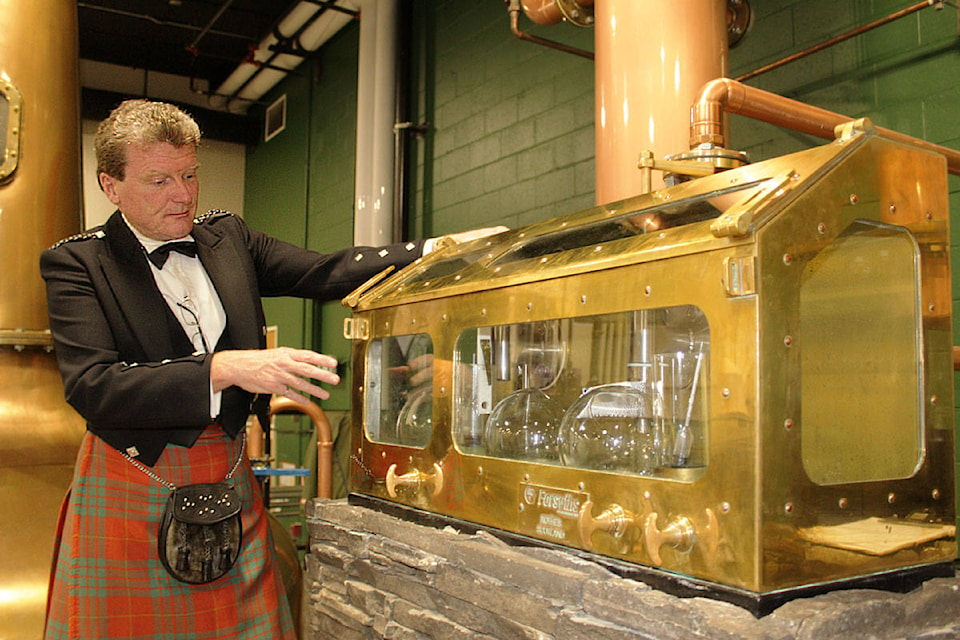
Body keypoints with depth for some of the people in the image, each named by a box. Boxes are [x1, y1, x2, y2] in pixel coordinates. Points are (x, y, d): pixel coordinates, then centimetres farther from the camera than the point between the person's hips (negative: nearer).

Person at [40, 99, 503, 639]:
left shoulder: (228, 236, 7)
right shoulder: (77, 262, -7)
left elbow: (326, 273, -2)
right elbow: (92, 387, -20)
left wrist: (444, 250, -14)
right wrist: (228, 368, -29)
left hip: (230, 483, 4)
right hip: (132, 493, -3)